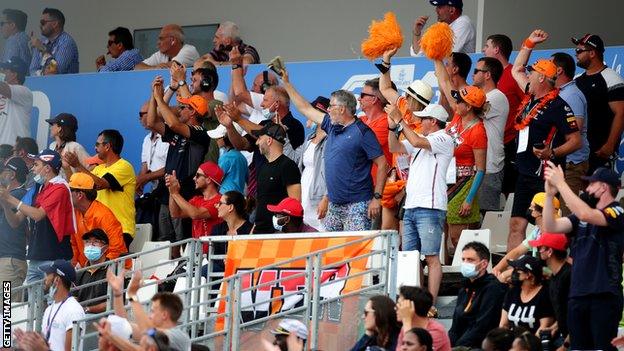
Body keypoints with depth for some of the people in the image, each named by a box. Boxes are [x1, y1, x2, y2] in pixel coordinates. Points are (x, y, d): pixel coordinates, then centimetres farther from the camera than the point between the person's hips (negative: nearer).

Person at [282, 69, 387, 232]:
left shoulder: (362, 132, -9)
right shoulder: (332, 126, 13)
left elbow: (382, 164, -11)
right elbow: (305, 108, 24)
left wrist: (377, 198, -15)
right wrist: (286, 83, 25)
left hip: (357, 205, -8)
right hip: (334, 205, 8)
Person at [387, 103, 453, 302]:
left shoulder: (443, 140, -4)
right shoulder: (423, 141, 22)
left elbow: (416, 142, -18)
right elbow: (394, 148, 22)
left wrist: (400, 121, -7)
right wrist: (393, 126, 7)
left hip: (429, 208, -9)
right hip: (411, 207, 9)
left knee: (431, 258, -8)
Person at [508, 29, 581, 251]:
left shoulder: (558, 106, -12)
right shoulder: (531, 97, 13)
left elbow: (576, 141, -14)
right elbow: (516, 70, 30)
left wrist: (553, 153, -29)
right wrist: (529, 43, 23)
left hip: (545, 176, -9)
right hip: (525, 174, 9)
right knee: (516, 225, 6)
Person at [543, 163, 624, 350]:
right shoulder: (581, 216, 17)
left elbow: (586, 214, -22)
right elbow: (551, 227, 11)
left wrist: (560, 183, -17)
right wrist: (550, 194, 0)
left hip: (604, 295, -7)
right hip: (577, 294, 7)